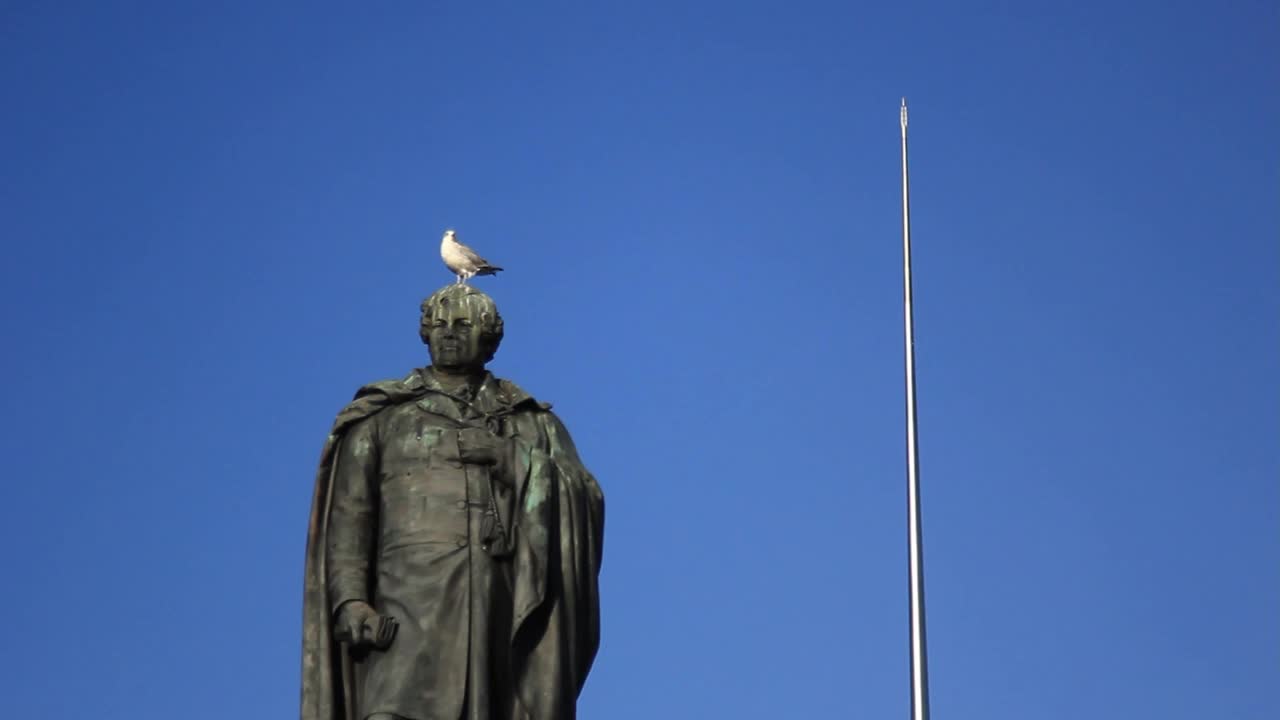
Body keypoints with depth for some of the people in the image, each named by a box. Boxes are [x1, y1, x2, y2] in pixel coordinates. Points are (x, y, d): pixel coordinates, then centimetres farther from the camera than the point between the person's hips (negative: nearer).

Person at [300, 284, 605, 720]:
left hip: (500, 603, 2)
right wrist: (349, 598, -7)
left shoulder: (529, 423, 22)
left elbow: (585, 500, 11)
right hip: (415, 597, -2)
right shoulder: (383, 417, 17)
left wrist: (547, 477, -10)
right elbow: (348, 513, 8)